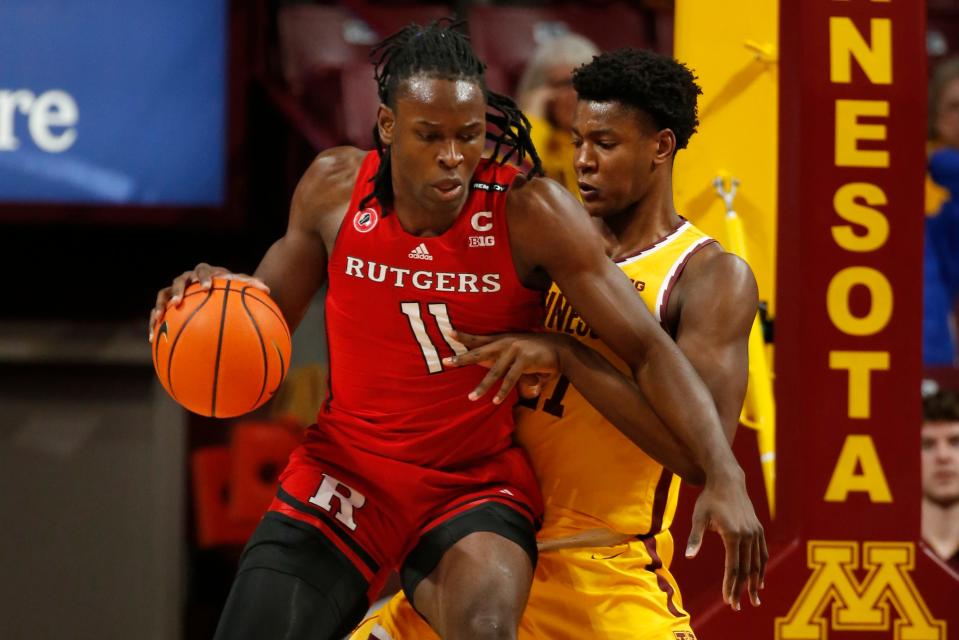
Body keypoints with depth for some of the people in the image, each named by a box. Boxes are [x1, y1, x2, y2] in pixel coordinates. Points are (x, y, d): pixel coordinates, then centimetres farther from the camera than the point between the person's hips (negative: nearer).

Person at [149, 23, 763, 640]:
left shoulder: (530, 213, -16)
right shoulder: (337, 186, -6)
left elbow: (647, 348, -16)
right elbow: (271, 311, 11)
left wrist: (723, 474, -27)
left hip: (477, 484, -3)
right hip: (345, 473, 3)